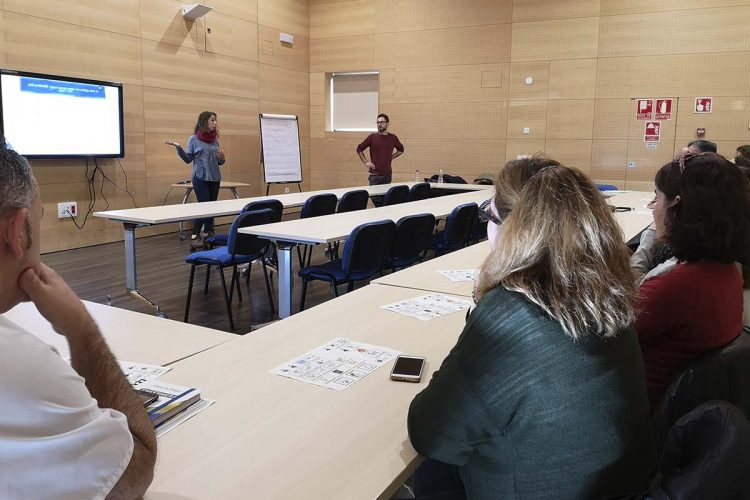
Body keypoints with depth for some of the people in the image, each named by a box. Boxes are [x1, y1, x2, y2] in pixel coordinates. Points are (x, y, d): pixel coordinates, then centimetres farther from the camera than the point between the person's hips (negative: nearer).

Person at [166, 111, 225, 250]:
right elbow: (188, 159, -2)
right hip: (200, 178, -5)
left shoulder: (215, 139, 10)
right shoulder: (194, 139, -2)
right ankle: (195, 237, 0)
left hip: (215, 178, 5)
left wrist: (222, 158, -6)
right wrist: (178, 147, -14)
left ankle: (209, 235, 13)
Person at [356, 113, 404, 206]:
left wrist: (391, 157, 10)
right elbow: (359, 149, 11)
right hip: (375, 174, -1)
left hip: (387, 174, 1)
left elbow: (401, 150, 23)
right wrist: (366, 162, 3)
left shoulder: (392, 138, 5)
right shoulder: (372, 137, 0)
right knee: (376, 199, -6)